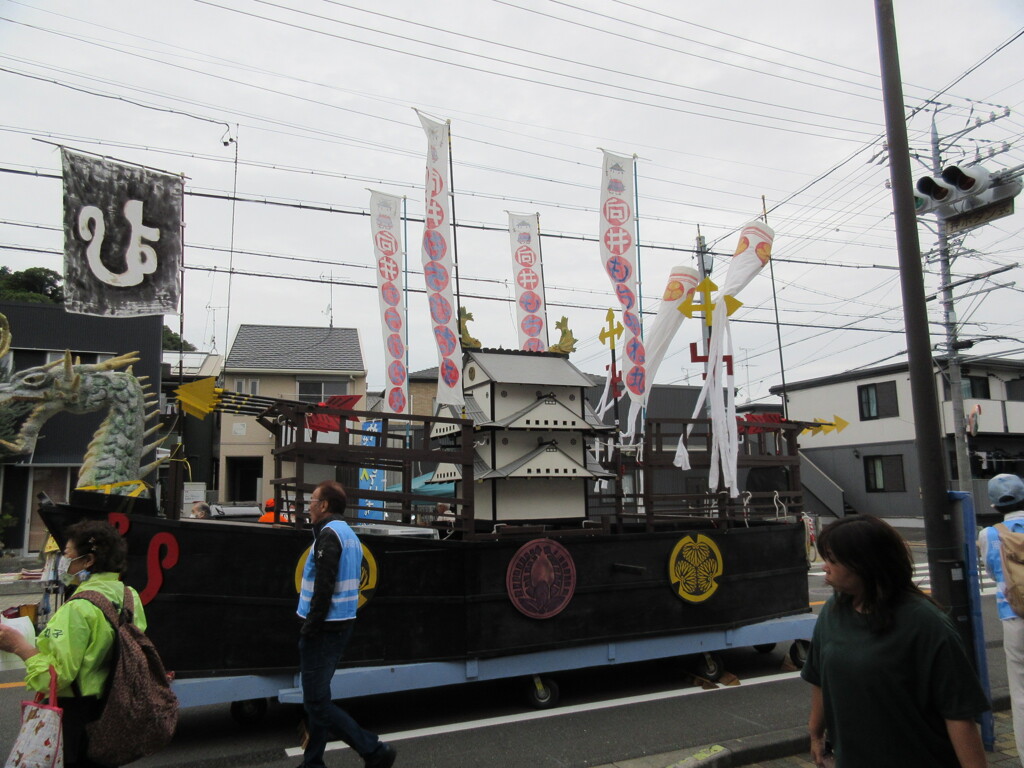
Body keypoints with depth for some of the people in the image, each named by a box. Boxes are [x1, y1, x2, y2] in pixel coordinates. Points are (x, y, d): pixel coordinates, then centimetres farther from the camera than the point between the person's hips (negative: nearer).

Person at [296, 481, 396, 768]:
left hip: (324, 629, -10)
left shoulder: (329, 534, -14)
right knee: (317, 699, 16)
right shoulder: (350, 535, 16)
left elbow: (324, 587, -23)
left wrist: (310, 627, -17)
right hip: (341, 625, 10)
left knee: (317, 702, -6)